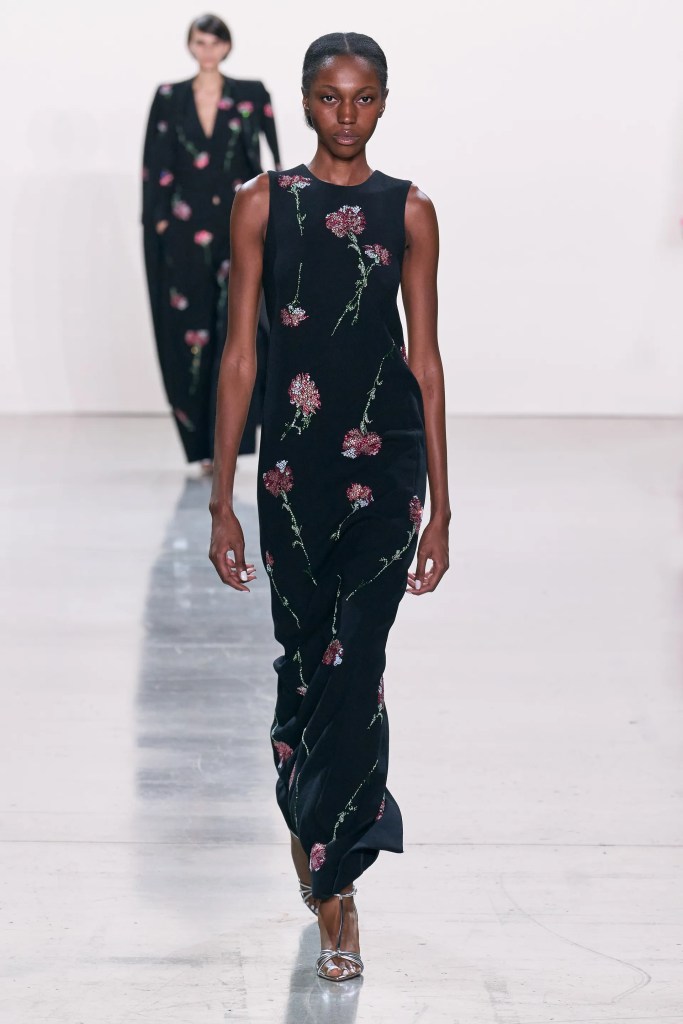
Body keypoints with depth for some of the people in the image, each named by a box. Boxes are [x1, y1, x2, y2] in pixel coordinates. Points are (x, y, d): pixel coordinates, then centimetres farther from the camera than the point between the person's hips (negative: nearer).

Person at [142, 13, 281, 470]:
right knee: (191, 332, 2)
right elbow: (156, 166, 5)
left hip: (237, 227, -1)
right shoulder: (169, 98, 7)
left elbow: (270, 154, 2)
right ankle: (203, 443, 10)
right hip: (186, 230, 1)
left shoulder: (251, 94, 4)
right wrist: (159, 222, -3)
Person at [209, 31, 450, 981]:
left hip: (386, 456, -1)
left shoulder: (408, 210, 4)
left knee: (354, 662, -10)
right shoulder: (264, 203, 4)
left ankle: (333, 876, -2)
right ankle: (310, 820, 33)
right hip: (294, 453, 1)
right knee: (303, 652, 8)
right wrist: (223, 501, -1)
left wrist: (440, 505, 3)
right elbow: (240, 354, 2)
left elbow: (425, 354, 5)